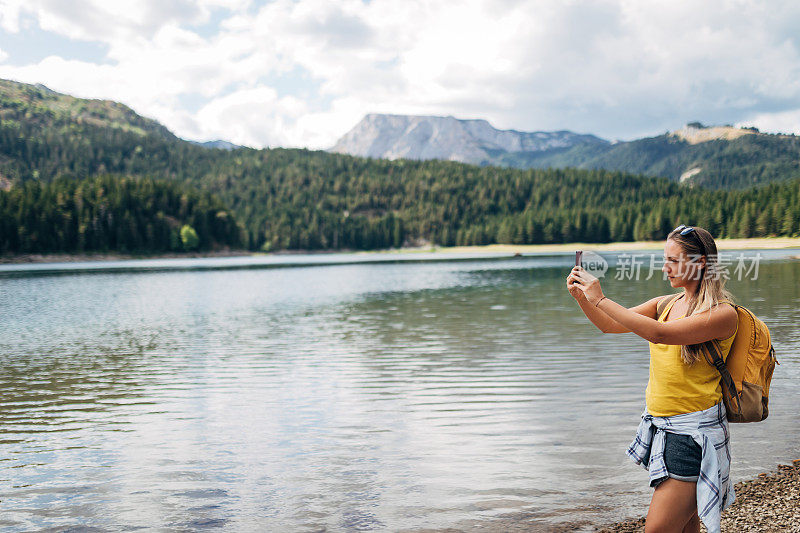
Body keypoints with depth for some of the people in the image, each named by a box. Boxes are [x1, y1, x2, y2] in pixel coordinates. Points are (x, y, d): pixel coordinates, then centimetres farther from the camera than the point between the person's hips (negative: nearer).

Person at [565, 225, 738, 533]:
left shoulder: (723, 314, -14)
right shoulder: (666, 304, 8)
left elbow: (660, 334, -27)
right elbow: (609, 325, 8)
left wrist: (601, 299, -26)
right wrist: (581, 297, -10)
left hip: (694, 435, -7)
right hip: (659, 426, 7)